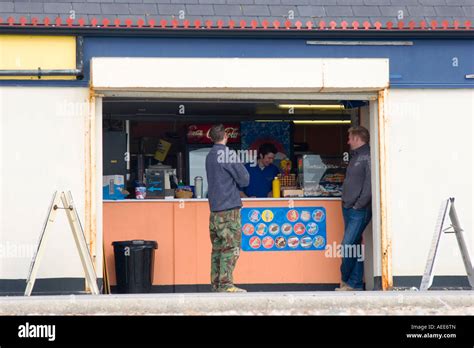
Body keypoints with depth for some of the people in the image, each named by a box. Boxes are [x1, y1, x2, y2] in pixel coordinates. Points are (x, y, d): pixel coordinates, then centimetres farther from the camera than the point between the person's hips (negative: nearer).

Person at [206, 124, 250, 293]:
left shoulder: (210, 155, 16)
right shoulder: (227, 153, -11)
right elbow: (244, 179, -9)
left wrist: (230, 182, 10)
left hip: (214, 208, 8)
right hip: (229, 207, -8)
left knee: (217, 247, 10)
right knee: (232, 247, -7)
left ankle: (216, 283, 12)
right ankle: (226, 284, -11)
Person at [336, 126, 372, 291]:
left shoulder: (368, 157, -11)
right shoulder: (355, 157, 18)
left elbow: (369, 185, -18)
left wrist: (358, 205, -17)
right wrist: (346, 202, 14)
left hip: (359, 210, -9)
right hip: (348, 209, 9)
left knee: (348, 246, -11)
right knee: (354, 246, 9)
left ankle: (346, 280, 3)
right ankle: (355, 283, 11)